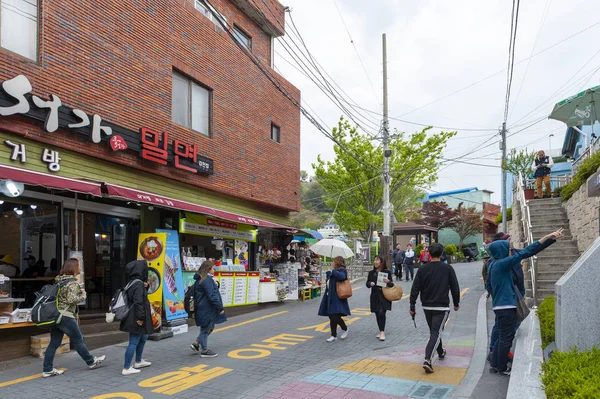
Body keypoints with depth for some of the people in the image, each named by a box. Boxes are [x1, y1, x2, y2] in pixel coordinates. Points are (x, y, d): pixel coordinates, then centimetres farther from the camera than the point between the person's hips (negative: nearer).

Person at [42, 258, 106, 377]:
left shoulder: (60, 281, 12)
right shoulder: (72, 282, -15)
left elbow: (64, 295, 16)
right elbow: (71, 299, -24)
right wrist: (82, 296, -8)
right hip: (66, 316, -8)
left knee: (54, 343, 9)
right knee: (78, 340, 6)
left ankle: (48, 370, 11)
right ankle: (91, 362, 20)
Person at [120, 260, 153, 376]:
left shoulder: (132, 283, 10)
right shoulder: (138, 284, -19)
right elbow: (138, 302, -25)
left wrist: (145, 287, 3)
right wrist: (140, 317, -23)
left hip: (133, 318, 10)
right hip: (136, 319, -10)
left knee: (143, 338, 24)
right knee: (134, 342, -3)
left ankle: (138, 361, 37)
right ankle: (126, 368, 3)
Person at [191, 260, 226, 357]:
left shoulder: (200, 279, 13)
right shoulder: (207, 280, -20)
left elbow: (212, 290, 21)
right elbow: (212, 296, -23)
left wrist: (216, 285, -2)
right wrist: (220, 308, -17)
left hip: (204, 309, 10)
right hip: (206, 310, -10)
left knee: (210, 327, 20)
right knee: (206, 329, 3)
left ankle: (196, 344, 24)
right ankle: (204, 350, 16)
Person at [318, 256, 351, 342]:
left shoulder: (342, 270, -9)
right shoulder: (334, 271, 16)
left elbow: (342, 277, -31)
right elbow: (329, 282, 23)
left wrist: (332, 271, -21)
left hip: (337, 298, -9)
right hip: (331, 297, 9)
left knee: (335, 316, -12)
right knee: (332, 317, 9)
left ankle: (345, 329, 15)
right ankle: (334, 335, 18)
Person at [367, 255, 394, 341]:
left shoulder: (387, 272, -3)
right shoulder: (371, 273, 7)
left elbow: (392, 284, 0)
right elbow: (367, 283, 9)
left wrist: (388, 282, -21)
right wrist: (370, 283, -13)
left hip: (384, 296, -4)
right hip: (375, 296, 4)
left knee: (381, 313, -16)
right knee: (377, 314, 9)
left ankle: (382, 332, -10)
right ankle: (381, 331, 24)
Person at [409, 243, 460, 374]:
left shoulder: (422, 269, -3)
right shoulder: (448, 269, -7)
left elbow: (415, 289, -4)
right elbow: (455, 288, -2)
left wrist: (412, 306, 2)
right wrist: (456, 303, 12)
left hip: (427, 307, 3)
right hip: (442, 307, -3)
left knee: (434, 331, 22)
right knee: (436, 332, -5)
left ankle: (441, 352, 41)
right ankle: (427, 359, -19)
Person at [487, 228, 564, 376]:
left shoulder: (493, 264, 9)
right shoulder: (502, 264, -18)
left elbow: (489, 286, 18)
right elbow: (525, 253, -23)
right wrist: (547, 237, -23)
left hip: (499, 305, 9)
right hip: (506, 306, -9)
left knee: (502, 337, 18)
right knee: (506, 338, 4)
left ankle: (494, 364, 26)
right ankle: (502, 368, 16)